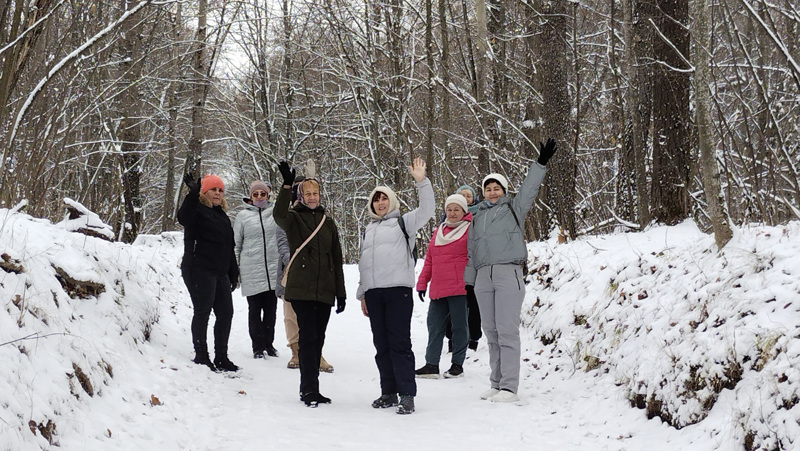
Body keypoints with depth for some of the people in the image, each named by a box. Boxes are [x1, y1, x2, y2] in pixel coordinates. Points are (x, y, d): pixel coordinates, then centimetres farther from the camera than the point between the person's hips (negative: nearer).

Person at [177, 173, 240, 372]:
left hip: (220, 273, 8)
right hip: (200, 271, -8)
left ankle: (221, 357, 16)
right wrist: (193, 194, -40)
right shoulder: (198, 210, -4)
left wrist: (233, 273, 23)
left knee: (225, 313, 8)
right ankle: (201, 356, 2)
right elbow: (183, 218, -30)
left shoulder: (222, 216, 20)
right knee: (202, 312, -5)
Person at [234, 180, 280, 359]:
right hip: (251, 271, -1)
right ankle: (258, 346, 11)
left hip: (273, 269, 1)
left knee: (271, 309, 7)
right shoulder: (243, 216, 4)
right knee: (255, 309, 3)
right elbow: (236, 245, 8)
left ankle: (269, 343, 19)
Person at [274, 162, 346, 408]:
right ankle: (309, 389, -7)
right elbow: (278, 214, -24)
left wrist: (341, 293, 11)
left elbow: (337, 260, 15)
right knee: (308, 337, -9)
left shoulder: (328, 223, 14)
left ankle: (310, 389, 15)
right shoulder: (294, 218, 3)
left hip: (324, 291, 4)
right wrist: (286, 185, -35)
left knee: (317, 339, 8)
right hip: (301, 288, -4)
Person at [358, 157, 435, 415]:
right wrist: (362, 293, 22)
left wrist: (421, 181, -17)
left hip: (398, 289, -6)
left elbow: (426, 210, -9)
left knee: (400, 343, -10)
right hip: (373, 292, 6)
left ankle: (407, 394, -9)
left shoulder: (404, 222, 7)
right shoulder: (368, 230, 22)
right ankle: (389, 393, 14)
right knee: (381, 345, 7)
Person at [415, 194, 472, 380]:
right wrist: (422, 283, 16)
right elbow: (429, 260, 21)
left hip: (460, 288, -6)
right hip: (438, 290, 6)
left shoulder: (470, 230, 1)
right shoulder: (438, 231, 19)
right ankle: (432, 364, 7)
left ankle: (457, 364, 9)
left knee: (459, 326, 1)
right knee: (434, 326, 4)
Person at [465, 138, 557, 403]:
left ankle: (509, 387, -12)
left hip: (508, 274, -5)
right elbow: (471, 252, 22)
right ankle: (496, 384, 13)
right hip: (483, 277, 5)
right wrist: (468, 282, 16)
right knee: (491, 332, 7)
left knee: (507, 331, -11)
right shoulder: (477, 218, 22)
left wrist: (541, 163, -13)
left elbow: (529, 189, -2)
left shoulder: (513, 209, 11)